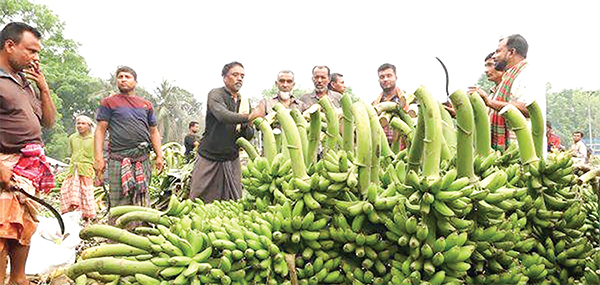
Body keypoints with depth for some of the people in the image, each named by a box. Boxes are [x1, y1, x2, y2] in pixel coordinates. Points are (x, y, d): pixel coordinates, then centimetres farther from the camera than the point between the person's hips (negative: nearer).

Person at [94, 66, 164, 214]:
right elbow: (100, 130, 2)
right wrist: (98, 157, -8)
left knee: (143, 202, 5)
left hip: (143, 159, 4)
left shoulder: (146, 104, 19)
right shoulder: (109, 102, 9)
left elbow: (154, 131, 20)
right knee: (119, 203, -6)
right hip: (118, 159, -3)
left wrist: (159, 156, 9)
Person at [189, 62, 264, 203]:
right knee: (199, 201, 0)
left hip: (232, 159, 5)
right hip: (209, 156, -5)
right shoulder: (215, 94, -7)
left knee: (235, 202, 3)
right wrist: (248, 117, -29)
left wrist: (245, 125, -10)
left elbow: (249, 136, 11)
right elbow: (223, 115, -29)